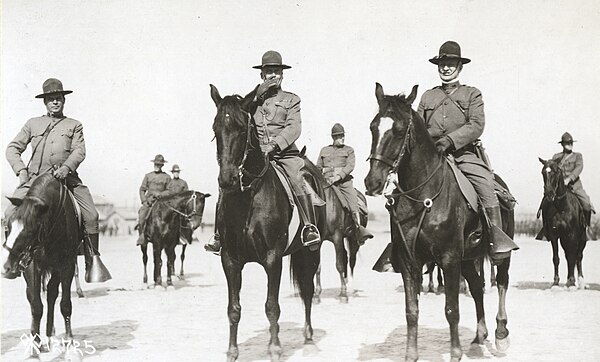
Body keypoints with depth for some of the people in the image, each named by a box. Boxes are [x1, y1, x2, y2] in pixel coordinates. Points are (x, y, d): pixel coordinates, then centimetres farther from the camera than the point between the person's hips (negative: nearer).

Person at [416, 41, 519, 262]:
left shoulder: (472, 94, 12)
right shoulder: (428, 96, 20)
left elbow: (476, 126, -3)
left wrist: (449, 140, -18)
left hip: (463, 153, -2)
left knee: (485, 182, -29)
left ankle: (497, 239, -26)